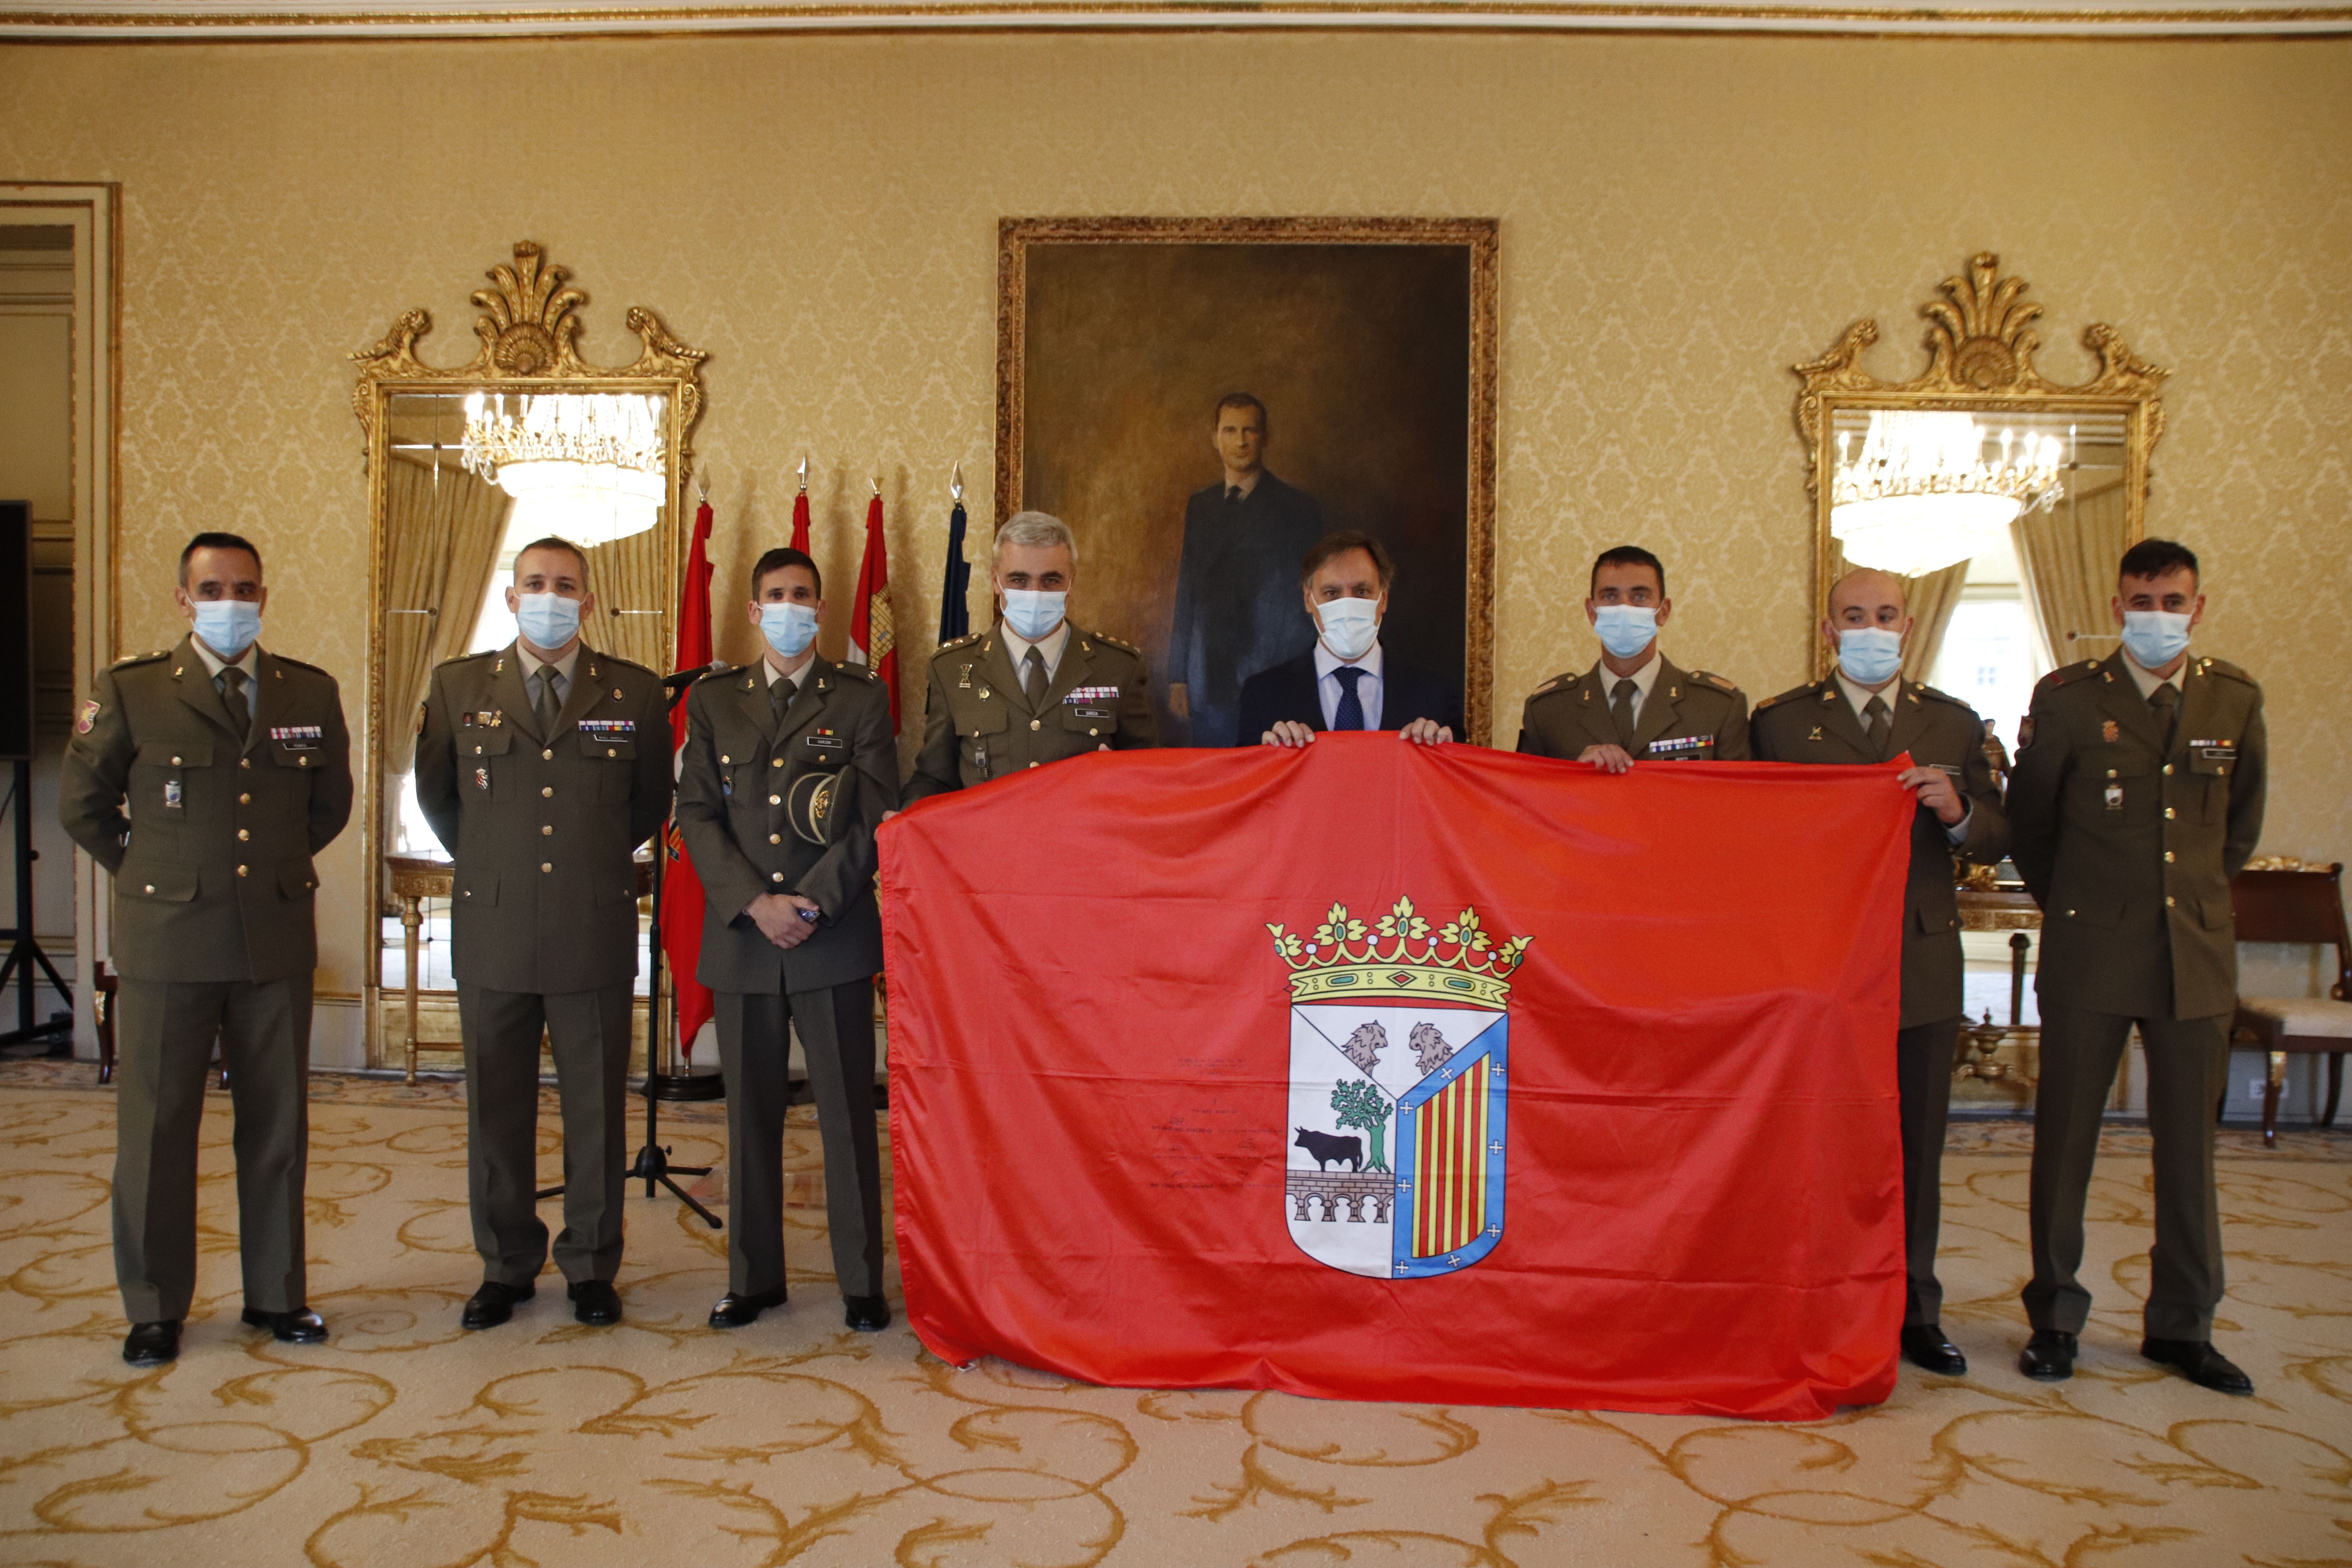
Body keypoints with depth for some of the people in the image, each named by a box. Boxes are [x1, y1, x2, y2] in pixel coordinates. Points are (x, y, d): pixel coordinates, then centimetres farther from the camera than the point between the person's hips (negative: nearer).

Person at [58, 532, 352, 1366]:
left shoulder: (311, 693, 5)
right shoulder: (127, 692, -1)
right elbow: (81, 805, 9)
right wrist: (149, 875, 9)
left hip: (278, 944, 2)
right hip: (167, 944, -2)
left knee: (277, 1126, 9)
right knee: (156, 1129, 6)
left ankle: (276, 1294, 23)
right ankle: (154, 1307, 21)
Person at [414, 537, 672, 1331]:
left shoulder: (635, 693, 3)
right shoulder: (458, 686, 6)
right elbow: (436, 795, 19)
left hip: (595, 933, -1)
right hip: (492, 935, 1)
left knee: (596, 1110, 6)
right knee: (496, 1110, 10)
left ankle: (591, 1267, 21)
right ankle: (506, 1266, 25)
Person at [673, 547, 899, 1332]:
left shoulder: (861, 699, 5)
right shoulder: (713, 700, 11)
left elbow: (877, 818, -1)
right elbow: (697, 814, 5)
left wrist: (813, 904, -12)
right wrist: (754, 903, -8)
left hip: (836, 938, -2)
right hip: (741, 939, 2)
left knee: (849, 1112, 2)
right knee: (751, 1113, 8)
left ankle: (862, 1281, 14)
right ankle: (754, 1277, 22)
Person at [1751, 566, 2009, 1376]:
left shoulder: (1954, 723, 10)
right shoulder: (1779, 721, 2)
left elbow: (1997, 840, 7)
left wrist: (1958, 811, -13)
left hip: (1922, 969, 3)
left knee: (1915, 1150, 10)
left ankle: (1914, 1311, 24)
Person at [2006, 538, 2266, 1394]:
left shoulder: (2235, 698, 5)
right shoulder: (2067, 697, -4)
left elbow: (2243, 818, 19)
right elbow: (2027, 820, 7)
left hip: (2197, 954, 3)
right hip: (2089, 955, -2)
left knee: (2188, 1143, 9)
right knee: (2065, 1138, 4)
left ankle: (2182, 1325, 23)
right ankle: (2054, 1317, 18)